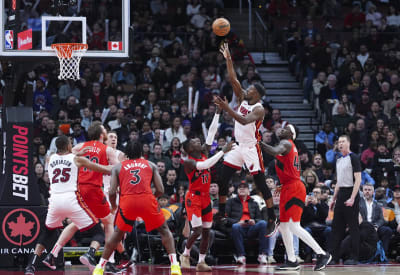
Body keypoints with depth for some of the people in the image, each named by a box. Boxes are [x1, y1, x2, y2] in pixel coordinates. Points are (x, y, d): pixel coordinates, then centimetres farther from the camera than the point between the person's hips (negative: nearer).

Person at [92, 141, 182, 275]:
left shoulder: (118, 167, 19)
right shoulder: (150, 165, 20)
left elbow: (112, 192, 7)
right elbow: (160, 190, 11)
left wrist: (113, 206, 27)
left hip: (126, 201, 1)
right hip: (147, 199, -1)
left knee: (117, 234, 23)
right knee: (164, 230, 18)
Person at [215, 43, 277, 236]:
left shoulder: (259, 109, -17)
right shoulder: (243, 99, 5)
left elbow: (244, 121, -33)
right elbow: (233, 80, 1)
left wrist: (226, 108, -40)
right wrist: (228, 59, -7)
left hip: (251, 148, -8)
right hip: (238, 146, 8)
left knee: (260, 183, -8)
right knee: (223, 178, 6)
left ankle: (272, 220, -7)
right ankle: (221, 212, 16)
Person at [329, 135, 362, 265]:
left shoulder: (353, 158, -7)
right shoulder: (339, 160, 17)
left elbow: (358, 179, -13)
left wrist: (352, 198, -20)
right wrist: (334, 199, 19)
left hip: (351, 192, -8)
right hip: (340, 194, 8)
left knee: (353, 226, -5)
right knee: (336, 226, 6)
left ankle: (354, 258, -3)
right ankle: (335, 257, 9)